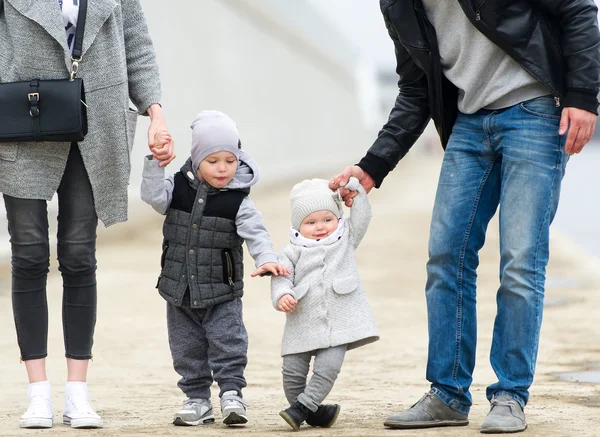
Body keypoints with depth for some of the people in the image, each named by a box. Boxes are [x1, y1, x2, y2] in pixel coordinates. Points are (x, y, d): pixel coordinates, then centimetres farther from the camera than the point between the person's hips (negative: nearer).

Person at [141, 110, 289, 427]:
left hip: (222, 293, -3)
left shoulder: (238, 200, -8)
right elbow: (153, 196, -15)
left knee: (228, 342, -6)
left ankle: (231, 393, 3)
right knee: (187, 347, 9)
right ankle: (197, 399, 18)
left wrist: (266, 259, -32)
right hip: (179, 291, 3)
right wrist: (156, 162, -23)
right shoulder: (178, 188, -1)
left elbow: (255, 233, -14)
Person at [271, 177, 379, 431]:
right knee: (293, 370, 1)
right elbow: (281, 276, -1)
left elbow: (361, 217, 8)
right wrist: (281, 295, -21)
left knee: (327, 368, -15)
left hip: (338, 322, -1)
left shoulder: (346, 239, 12)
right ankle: (314, 412, 18)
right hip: (303, 323, 1)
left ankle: (301, 408, -7)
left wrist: (353, 187, 1)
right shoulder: (293, 252, 6)